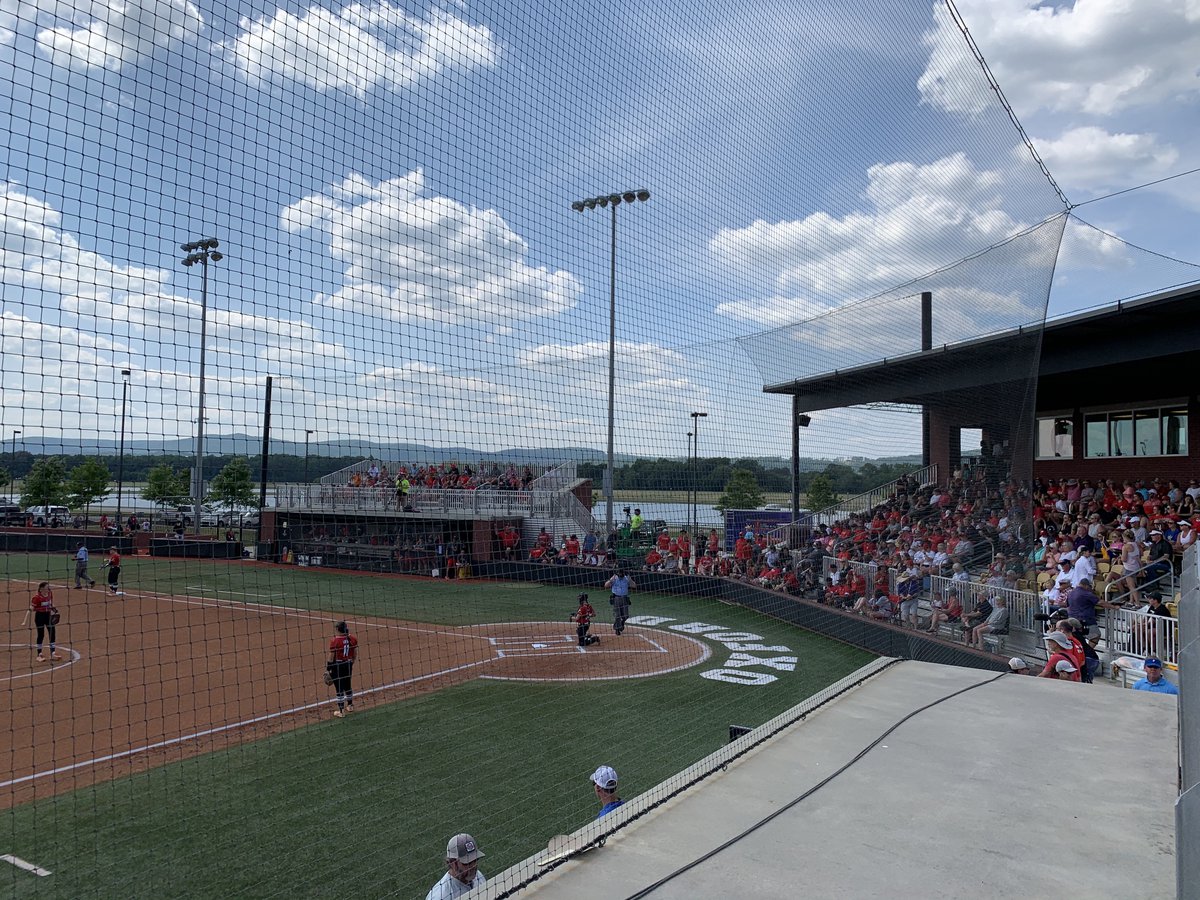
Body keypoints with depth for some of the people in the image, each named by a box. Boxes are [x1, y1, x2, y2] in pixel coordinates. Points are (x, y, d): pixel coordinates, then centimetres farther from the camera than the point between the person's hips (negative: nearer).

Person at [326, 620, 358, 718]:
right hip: (348, 665, 6)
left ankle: (341, 712, 11)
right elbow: (355, 654, 4)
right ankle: (350, 705, 38)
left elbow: (331, 656, -15)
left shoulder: (334, 640, -19)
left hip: (337, 666, -5)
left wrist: (327, 668, -3)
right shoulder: (353, 639, -4)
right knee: (347, 685, 23)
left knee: (339, 688, 4)